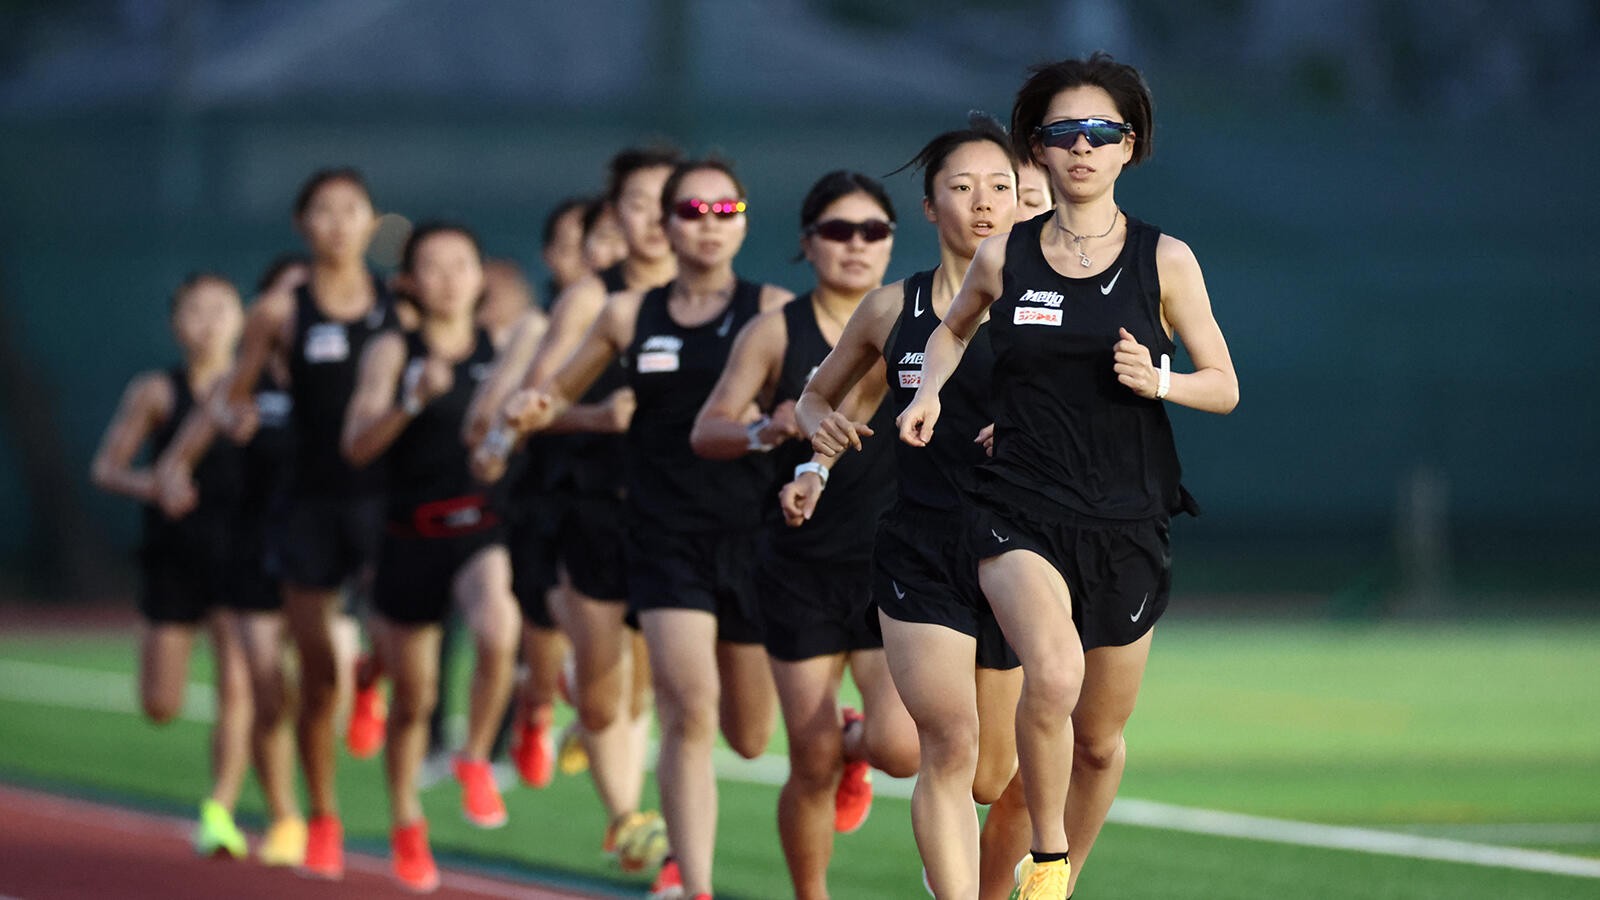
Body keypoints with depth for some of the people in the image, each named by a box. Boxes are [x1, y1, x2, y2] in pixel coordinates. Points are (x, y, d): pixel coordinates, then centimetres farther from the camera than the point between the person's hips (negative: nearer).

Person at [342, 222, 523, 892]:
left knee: (499, 633, -33)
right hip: (413, 535, 0)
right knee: (413, 697, 11)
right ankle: (405, 824, 36)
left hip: (482, 528, 0)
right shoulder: (393, 352, -1)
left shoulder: (503, 350, 5)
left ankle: (476, 759, -8)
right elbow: (357, 446, -10)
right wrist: (413, 401, -25)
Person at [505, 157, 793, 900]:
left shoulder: (773, 310, 1)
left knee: (748, 738, 10)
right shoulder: (630, 316, 7)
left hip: (753, 532, 0)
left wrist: (782, 423, -33)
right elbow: (561, 392, 19)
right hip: (666, 536, 0)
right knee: (689, 711, -19)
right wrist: (534, 409, -4)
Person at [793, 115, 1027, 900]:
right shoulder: (892, 309, 5)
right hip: (919, 557, 0)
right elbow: (816, 396, 19)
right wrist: (821, 432, -4)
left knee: (991, 777, 11)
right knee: (949, 750, -18)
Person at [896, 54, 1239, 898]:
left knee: (1100, 738, 11)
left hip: (1126, 523, 1)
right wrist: (931, 390, 4)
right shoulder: (1002, 258, 2)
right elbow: (952, 329, 23)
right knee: (1053, 674, -29)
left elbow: (1225, 387, 5)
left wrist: (1158, 380, -15)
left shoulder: (1165, 260, 0)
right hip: (1019, 511, -1)